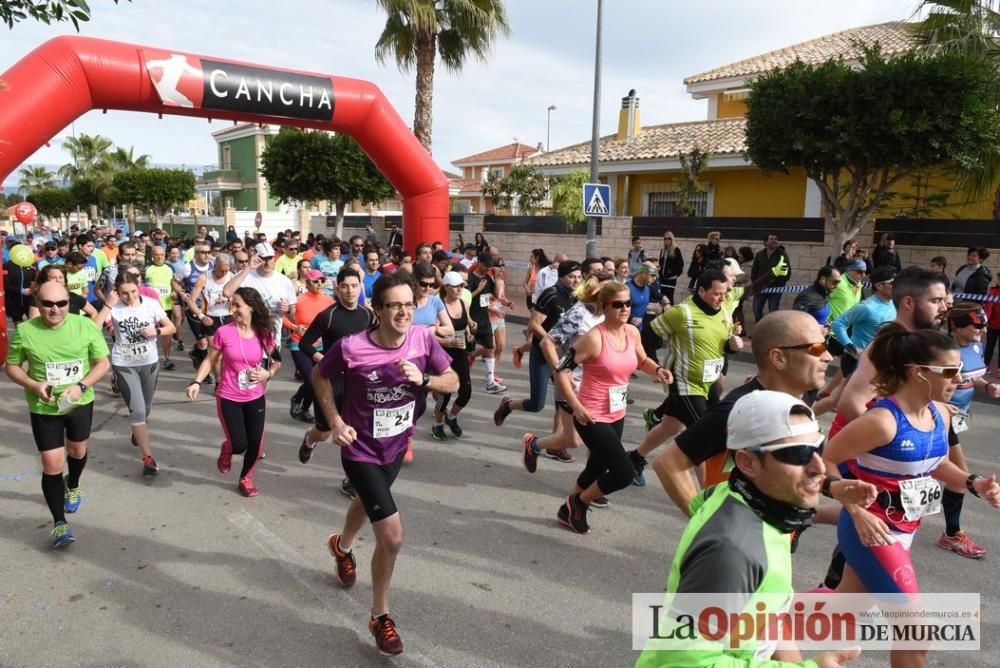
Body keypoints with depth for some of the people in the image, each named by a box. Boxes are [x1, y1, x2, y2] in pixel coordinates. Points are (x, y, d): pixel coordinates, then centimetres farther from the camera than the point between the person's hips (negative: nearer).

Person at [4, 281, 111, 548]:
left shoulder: (86, 326, -14)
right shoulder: (24, 331, -14)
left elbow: (103, 363, -6)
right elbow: (11, 367, -1)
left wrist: (81, 386, -21)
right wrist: (33, 385, -20)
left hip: (80, 403, 2)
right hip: (43, 408, -1)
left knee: (78, 450, 24)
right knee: (52, 466, -2)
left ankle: (72, 486, 55)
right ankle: (59, 522, 12)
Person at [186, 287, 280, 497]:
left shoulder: (265, 334, -7)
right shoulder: (224, 332, -12)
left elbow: (271, 362, 7)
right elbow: (210, 360, -2)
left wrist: (267, 374, -14)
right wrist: (196, 382, -14)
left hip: (255, 398, 2)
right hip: (228, 398, -2)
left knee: (255, 443, 5)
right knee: (239, 445, -4)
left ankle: (246, 478, 33)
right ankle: (226, 450, 34)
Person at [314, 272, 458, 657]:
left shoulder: (423, 339, -18)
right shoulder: (351, 348, -26)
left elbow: (453, 382, -8)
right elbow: (319, 376, -7)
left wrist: (422, 379, -27)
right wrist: (335, 421, -15)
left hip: (397, 445, 5)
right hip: (361, 451, -5)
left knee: (370, 502, 32)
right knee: (392, 535, -11)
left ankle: (342, 546, 67)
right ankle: (380, 616, 15)